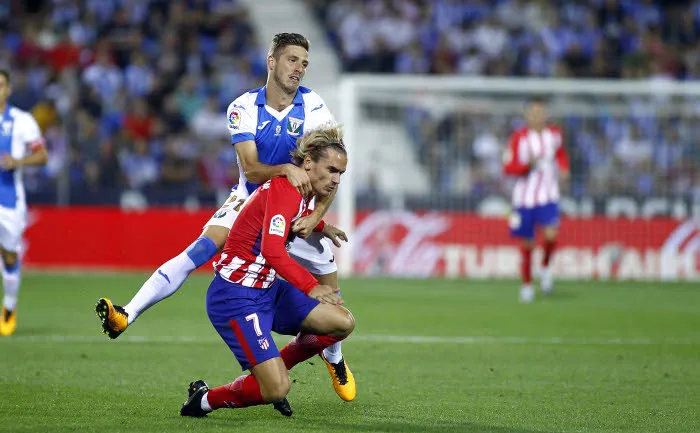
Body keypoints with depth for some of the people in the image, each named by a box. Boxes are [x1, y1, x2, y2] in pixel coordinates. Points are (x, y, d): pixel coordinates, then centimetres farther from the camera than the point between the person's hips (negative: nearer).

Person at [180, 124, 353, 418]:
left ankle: (272, 369, 17)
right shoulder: (284, 190, -21)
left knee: (343, 323, 0)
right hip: (235, 297, -10)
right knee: (277, 390, -18)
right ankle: (203, 400, 8)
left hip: (267, 290, 10)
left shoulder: (301, 192, 8)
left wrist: (320, 225, 27)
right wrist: (310, 287, -45)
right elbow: (273, 251, -36)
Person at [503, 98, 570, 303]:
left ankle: (545, 267, 7)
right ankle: (527, 284, 24)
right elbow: (508, 167, -7)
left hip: (548, 195, 1)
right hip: (525, 196, -1)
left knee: (551, 234, -22)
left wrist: (563, 169, 5)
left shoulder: (555, 134, 3)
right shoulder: (519, 138, -7)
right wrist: (527, 164, -23)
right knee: (527, 244, 5)